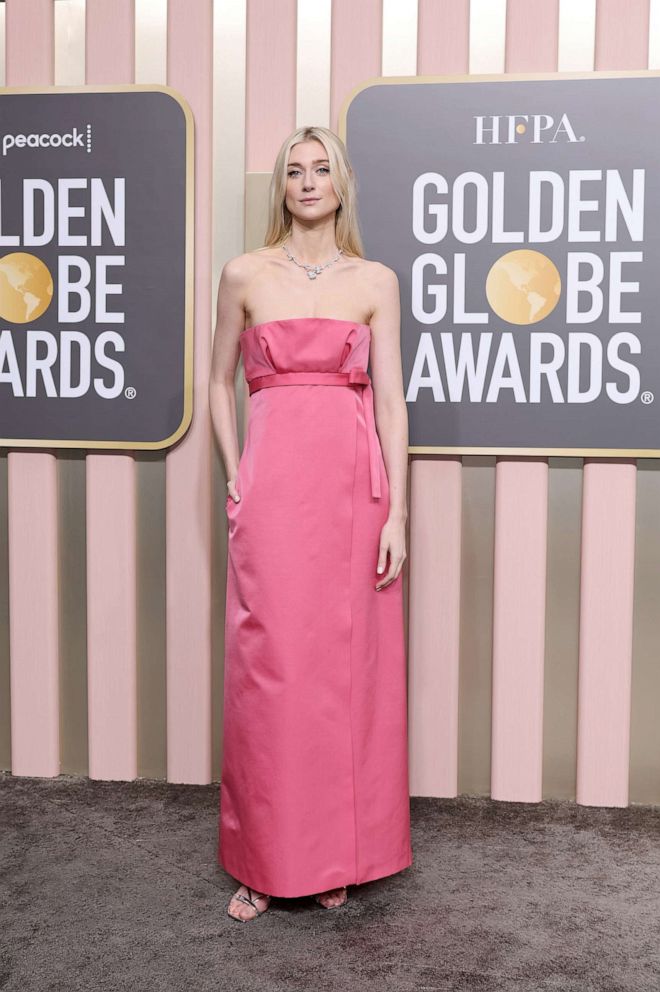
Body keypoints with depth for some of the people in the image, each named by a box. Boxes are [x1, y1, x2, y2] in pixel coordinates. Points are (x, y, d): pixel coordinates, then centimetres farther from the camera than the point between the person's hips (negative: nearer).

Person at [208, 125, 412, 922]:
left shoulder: (375, 281, 7)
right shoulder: (245, 275, 7)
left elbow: (390, 400, 2)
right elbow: (221, 382, 14)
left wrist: (396, 513, -4)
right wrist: (234, 476, 2)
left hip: (353, 486, 1)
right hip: (271, 487, 0)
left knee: (348, 663, 5)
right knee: (267, 666, 1)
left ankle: (336, 855, 21)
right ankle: (264, 861, 17)